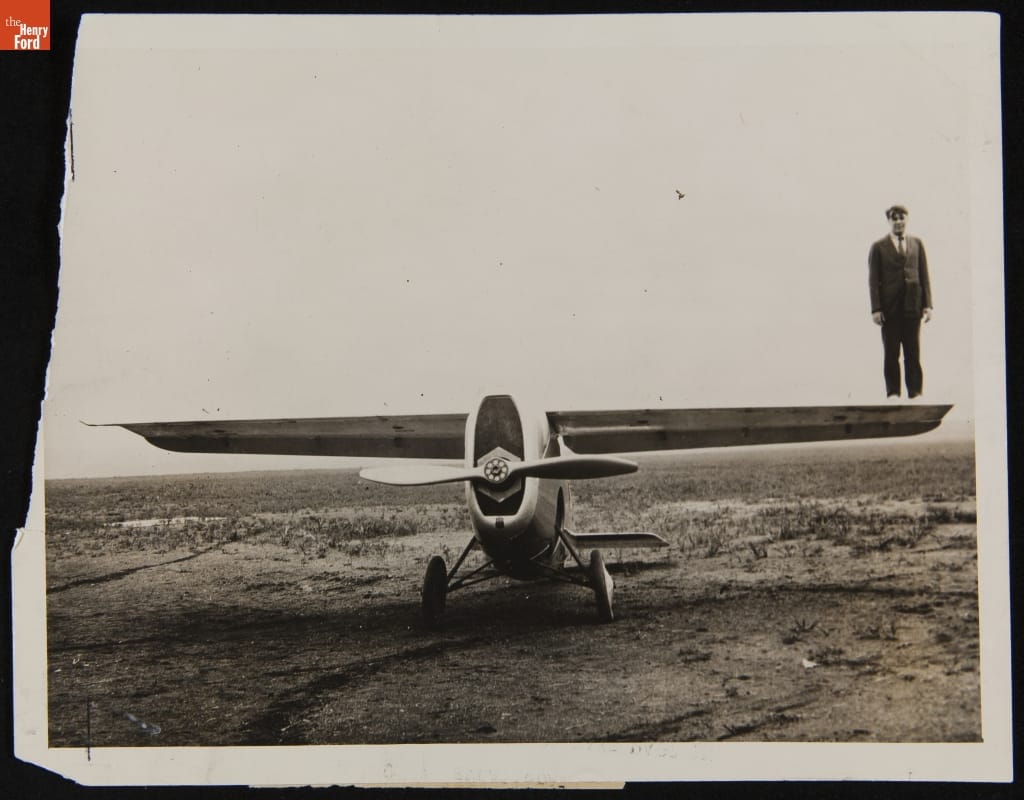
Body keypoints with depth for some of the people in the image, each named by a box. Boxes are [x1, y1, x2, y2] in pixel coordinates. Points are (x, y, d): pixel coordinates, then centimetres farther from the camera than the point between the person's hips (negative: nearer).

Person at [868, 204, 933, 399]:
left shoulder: (917, 244, 11)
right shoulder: (878, 247, 4)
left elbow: (924, 275, 9)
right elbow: (873, 280, 1)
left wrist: (927, 304, 1)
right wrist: (875, 308, -7)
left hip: (912, 305, 1)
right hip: (889, 307, -1)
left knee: (913, 352, 2)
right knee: (891, 353, 2)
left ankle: (915, 391, 5)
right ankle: (892, 392, 7)